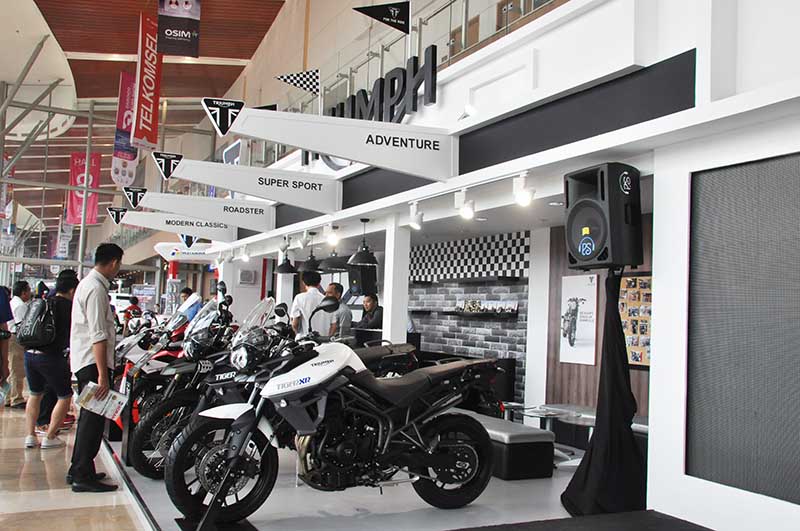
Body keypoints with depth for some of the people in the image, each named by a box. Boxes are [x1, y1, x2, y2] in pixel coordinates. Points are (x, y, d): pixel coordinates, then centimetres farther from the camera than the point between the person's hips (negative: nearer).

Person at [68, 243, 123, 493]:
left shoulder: (87, 283, 16)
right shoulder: (96, 288, -16)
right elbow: (98, 336, -21)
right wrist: (103, 375, -23)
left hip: (82, 360, 11)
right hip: (93, 361, -11)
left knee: (89, 416, 16)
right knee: (94, 417, -8)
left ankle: (78, 470, 24)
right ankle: (83, 475, -5)